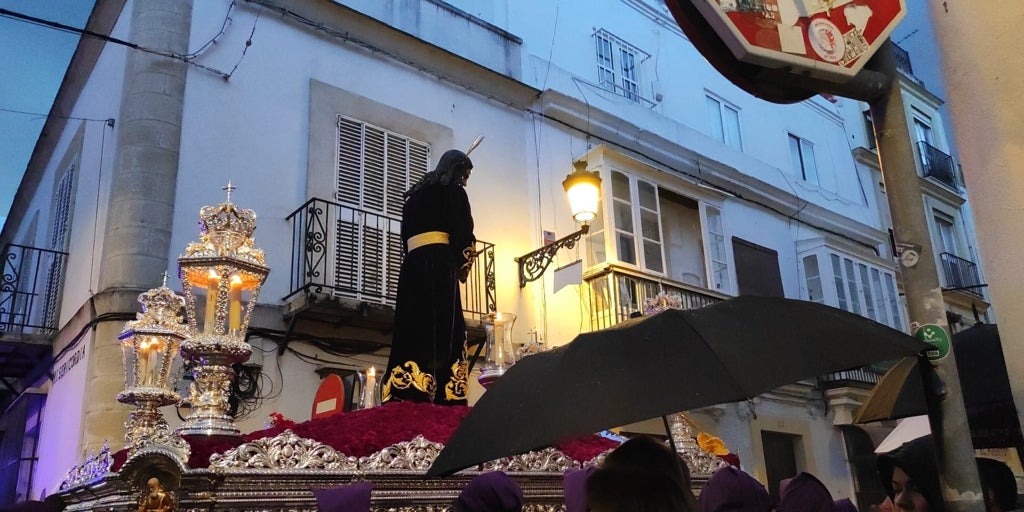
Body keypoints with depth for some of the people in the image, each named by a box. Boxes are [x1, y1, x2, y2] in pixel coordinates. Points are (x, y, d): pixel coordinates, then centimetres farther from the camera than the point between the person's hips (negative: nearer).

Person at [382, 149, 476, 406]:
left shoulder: (416, 193, 27)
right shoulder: (453, 191, 8)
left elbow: (406, 233, 21)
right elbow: (463, 231, -2)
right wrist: (463, 265, 15)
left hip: (412, 264, 6)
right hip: (438, 265, -6)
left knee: (414, 329, -1)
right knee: (442, 331, -13)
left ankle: (406, 401, -9)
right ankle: (443, 400, -21)